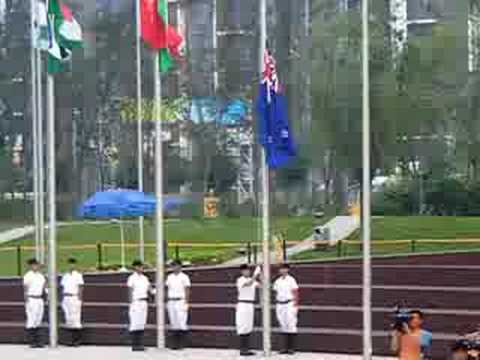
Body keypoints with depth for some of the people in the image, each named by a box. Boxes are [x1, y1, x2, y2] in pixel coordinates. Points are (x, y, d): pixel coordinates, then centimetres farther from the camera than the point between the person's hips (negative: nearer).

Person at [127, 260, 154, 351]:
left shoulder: (145, 278, 14)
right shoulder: (131, 278, -5)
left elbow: (150, 290, 10)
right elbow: (130, 292, -9)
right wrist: (131, 304, -15)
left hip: (144, 302, 6)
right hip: (135, 302, -6)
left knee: (142, 323, 5)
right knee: (134, 324, -7)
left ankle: (140, 344, 7)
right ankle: (134, 345, -4)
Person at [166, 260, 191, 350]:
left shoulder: (184, 277, -3)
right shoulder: (169, 277, 13)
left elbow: (187, 291, -6)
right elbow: (168, 290, 16)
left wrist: (186, 303, -13)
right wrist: (167, 302, 9)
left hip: (181, 301, -5)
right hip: (171, 301, 5)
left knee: (182, 323, -9)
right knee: (173, 323, 5)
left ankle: (182, 344, -7)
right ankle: (174, 343, 7)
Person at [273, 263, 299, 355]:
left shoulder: (291, 280, -5)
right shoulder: (277, 281, 11)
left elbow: (296, 293, -7)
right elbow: (276, 293, 15)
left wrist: (295, 306, -12)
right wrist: (277, 305, 12)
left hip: (289, 304, -5)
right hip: (280, 305, 5)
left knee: (291, 325, -6)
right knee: (283, 326, 6)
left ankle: (291, 348, -4)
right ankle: (285, 347, 9)